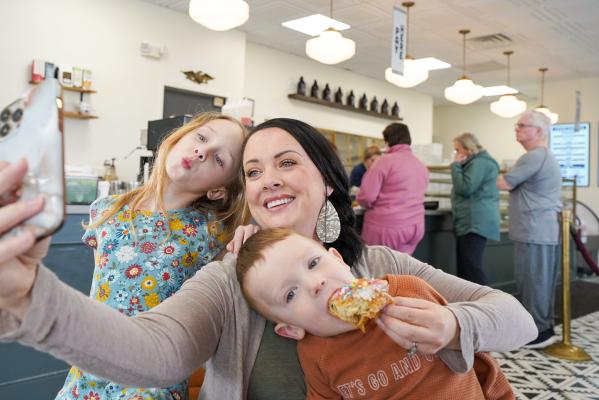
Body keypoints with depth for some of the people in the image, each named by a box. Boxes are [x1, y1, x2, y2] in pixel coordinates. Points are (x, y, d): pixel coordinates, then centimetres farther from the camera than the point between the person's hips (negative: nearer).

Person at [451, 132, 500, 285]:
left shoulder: (479, 163, -11)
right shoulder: (475, 163, 22)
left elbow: (464, 188, -18)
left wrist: (456, 165, -9)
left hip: (476, 223, -11)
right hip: (470, 222, 11)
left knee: (472, 266, -15)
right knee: (463, 267, 10)